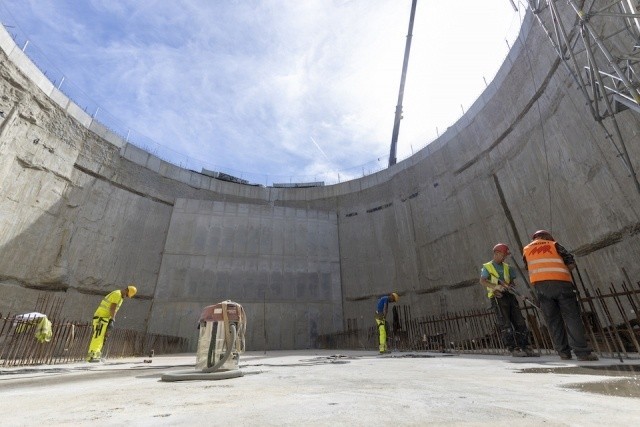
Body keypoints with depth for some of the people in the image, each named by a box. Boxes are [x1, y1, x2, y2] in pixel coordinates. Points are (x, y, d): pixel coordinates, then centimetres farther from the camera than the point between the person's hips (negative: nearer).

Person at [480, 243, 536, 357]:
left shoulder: (507, 267, 21)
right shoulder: (487, 267, 5)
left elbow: (512, 282, 14)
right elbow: (482, 281, -10)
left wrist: (509, 286, -10)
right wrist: (495, 286, -26)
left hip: (509, 295, 6)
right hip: (497, 297, -5)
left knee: (520, 322, 2)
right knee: (505, 324, -8)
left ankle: (526, 348, 7)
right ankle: (514, 349, -7)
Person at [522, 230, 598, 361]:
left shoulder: (526, 249, 21)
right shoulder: (554, 245, 17)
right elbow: (571, 264, 11)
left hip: (540, 285, 1)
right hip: (561, 282, -1)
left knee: (553, 320, 8)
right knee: (571, 317, 1)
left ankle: (563, 352, 10)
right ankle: (582, 352, -3)